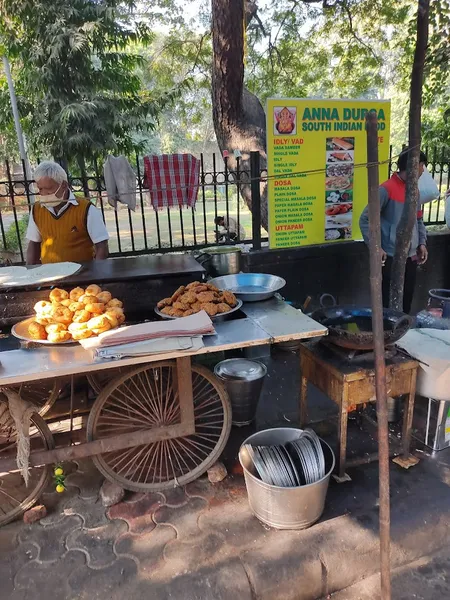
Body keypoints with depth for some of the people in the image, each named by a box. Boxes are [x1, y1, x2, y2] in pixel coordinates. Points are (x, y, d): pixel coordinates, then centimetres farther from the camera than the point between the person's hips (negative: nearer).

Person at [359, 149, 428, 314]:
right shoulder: (387, 189, -11)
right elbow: (365, 219, -13)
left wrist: (422, 242, 9)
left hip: (411, 257, 7)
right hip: (391, 258, -7)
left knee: (406, 302, 14)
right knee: (388, 303, 0)